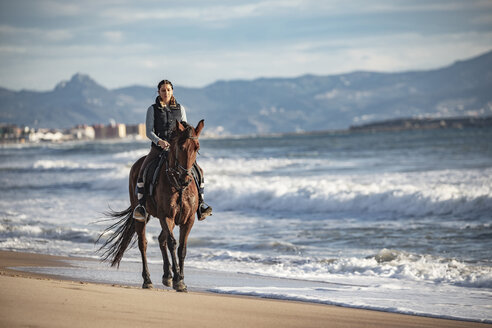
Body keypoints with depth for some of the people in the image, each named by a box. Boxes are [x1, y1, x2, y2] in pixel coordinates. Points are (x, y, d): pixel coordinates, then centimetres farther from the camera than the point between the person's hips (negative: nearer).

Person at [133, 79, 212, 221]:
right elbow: (149, 131, -3)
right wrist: (159, 141, -22)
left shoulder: (180, 109, 10)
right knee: (143, 171, -23)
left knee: (197, 170, -14)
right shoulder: (152, 109, 4)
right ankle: (141, 205, -15)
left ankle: (200, 204, -4)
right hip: (158, 148, -2)